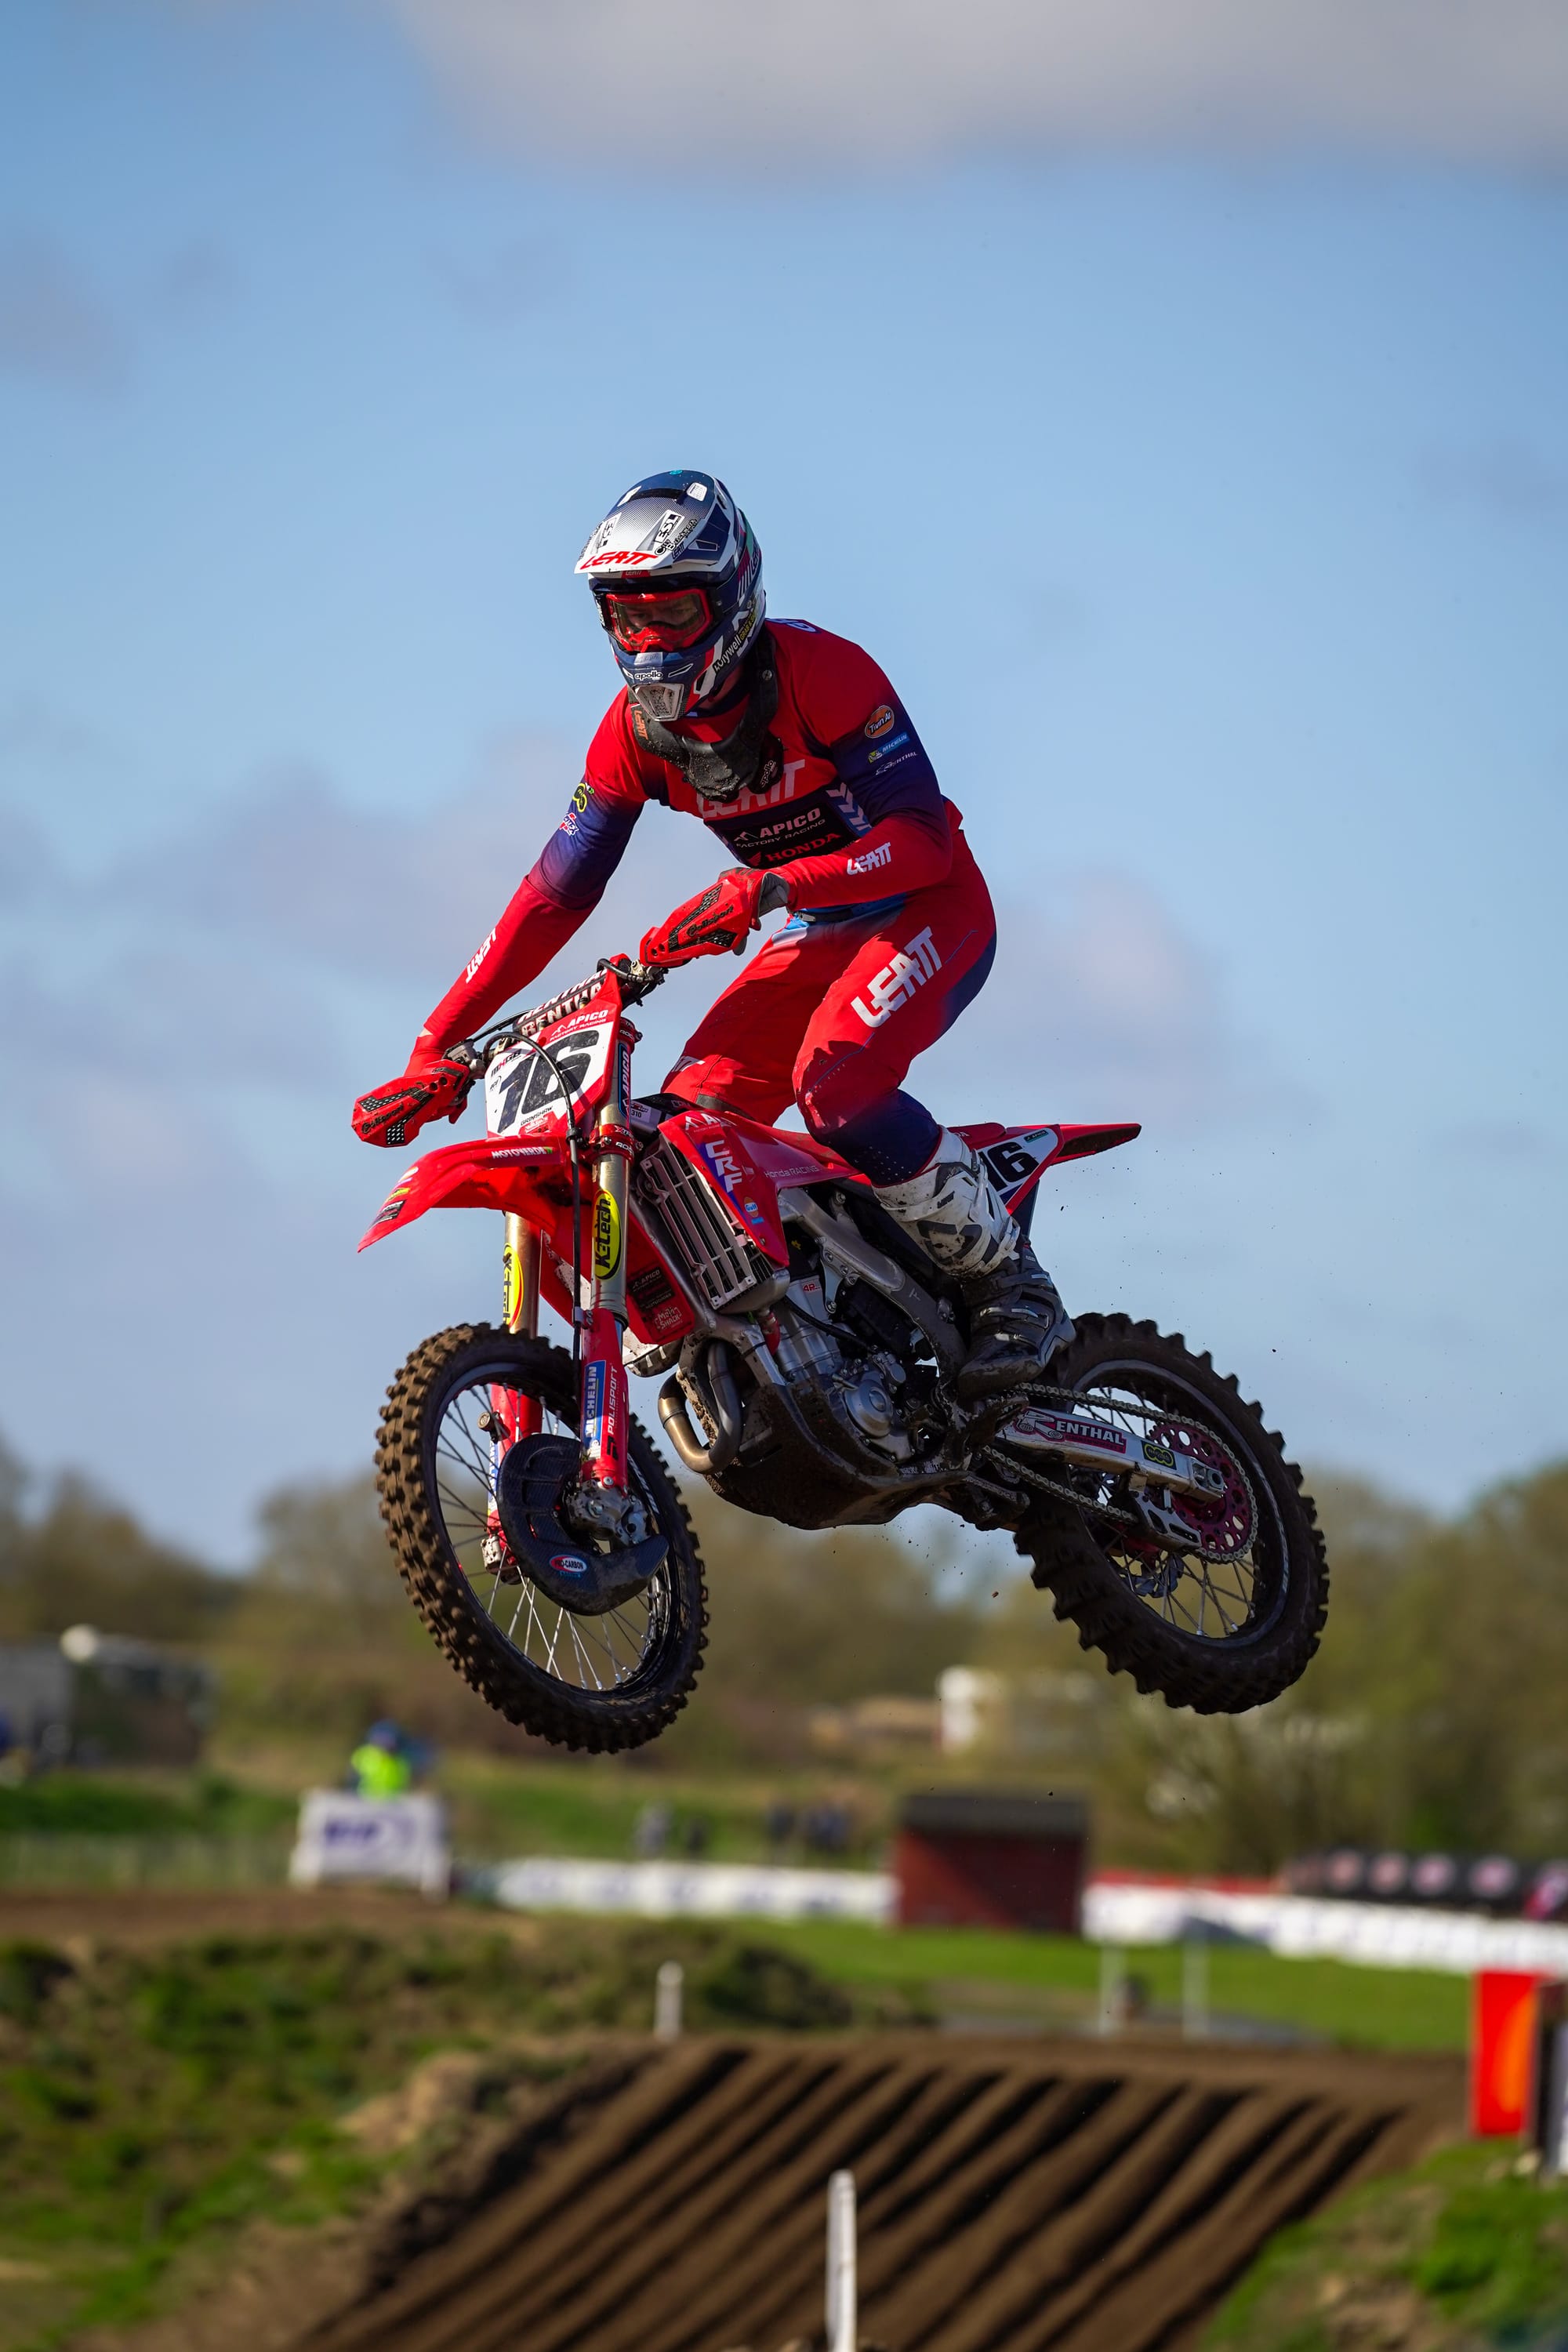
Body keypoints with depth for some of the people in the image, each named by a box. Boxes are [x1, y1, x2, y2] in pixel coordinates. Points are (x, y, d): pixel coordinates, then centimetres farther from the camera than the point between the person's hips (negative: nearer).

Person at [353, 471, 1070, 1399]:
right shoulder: (638, 729, -5)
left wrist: (765, 888, -42)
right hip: (816, 937, 7)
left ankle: (1014, 1284, -19)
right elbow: (558, 892, -3)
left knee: (836, 1084, -33)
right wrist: (438, 1046, -12)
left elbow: (922, 837, -28)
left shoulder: (820, 672, -23)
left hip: (927, 910, -7)